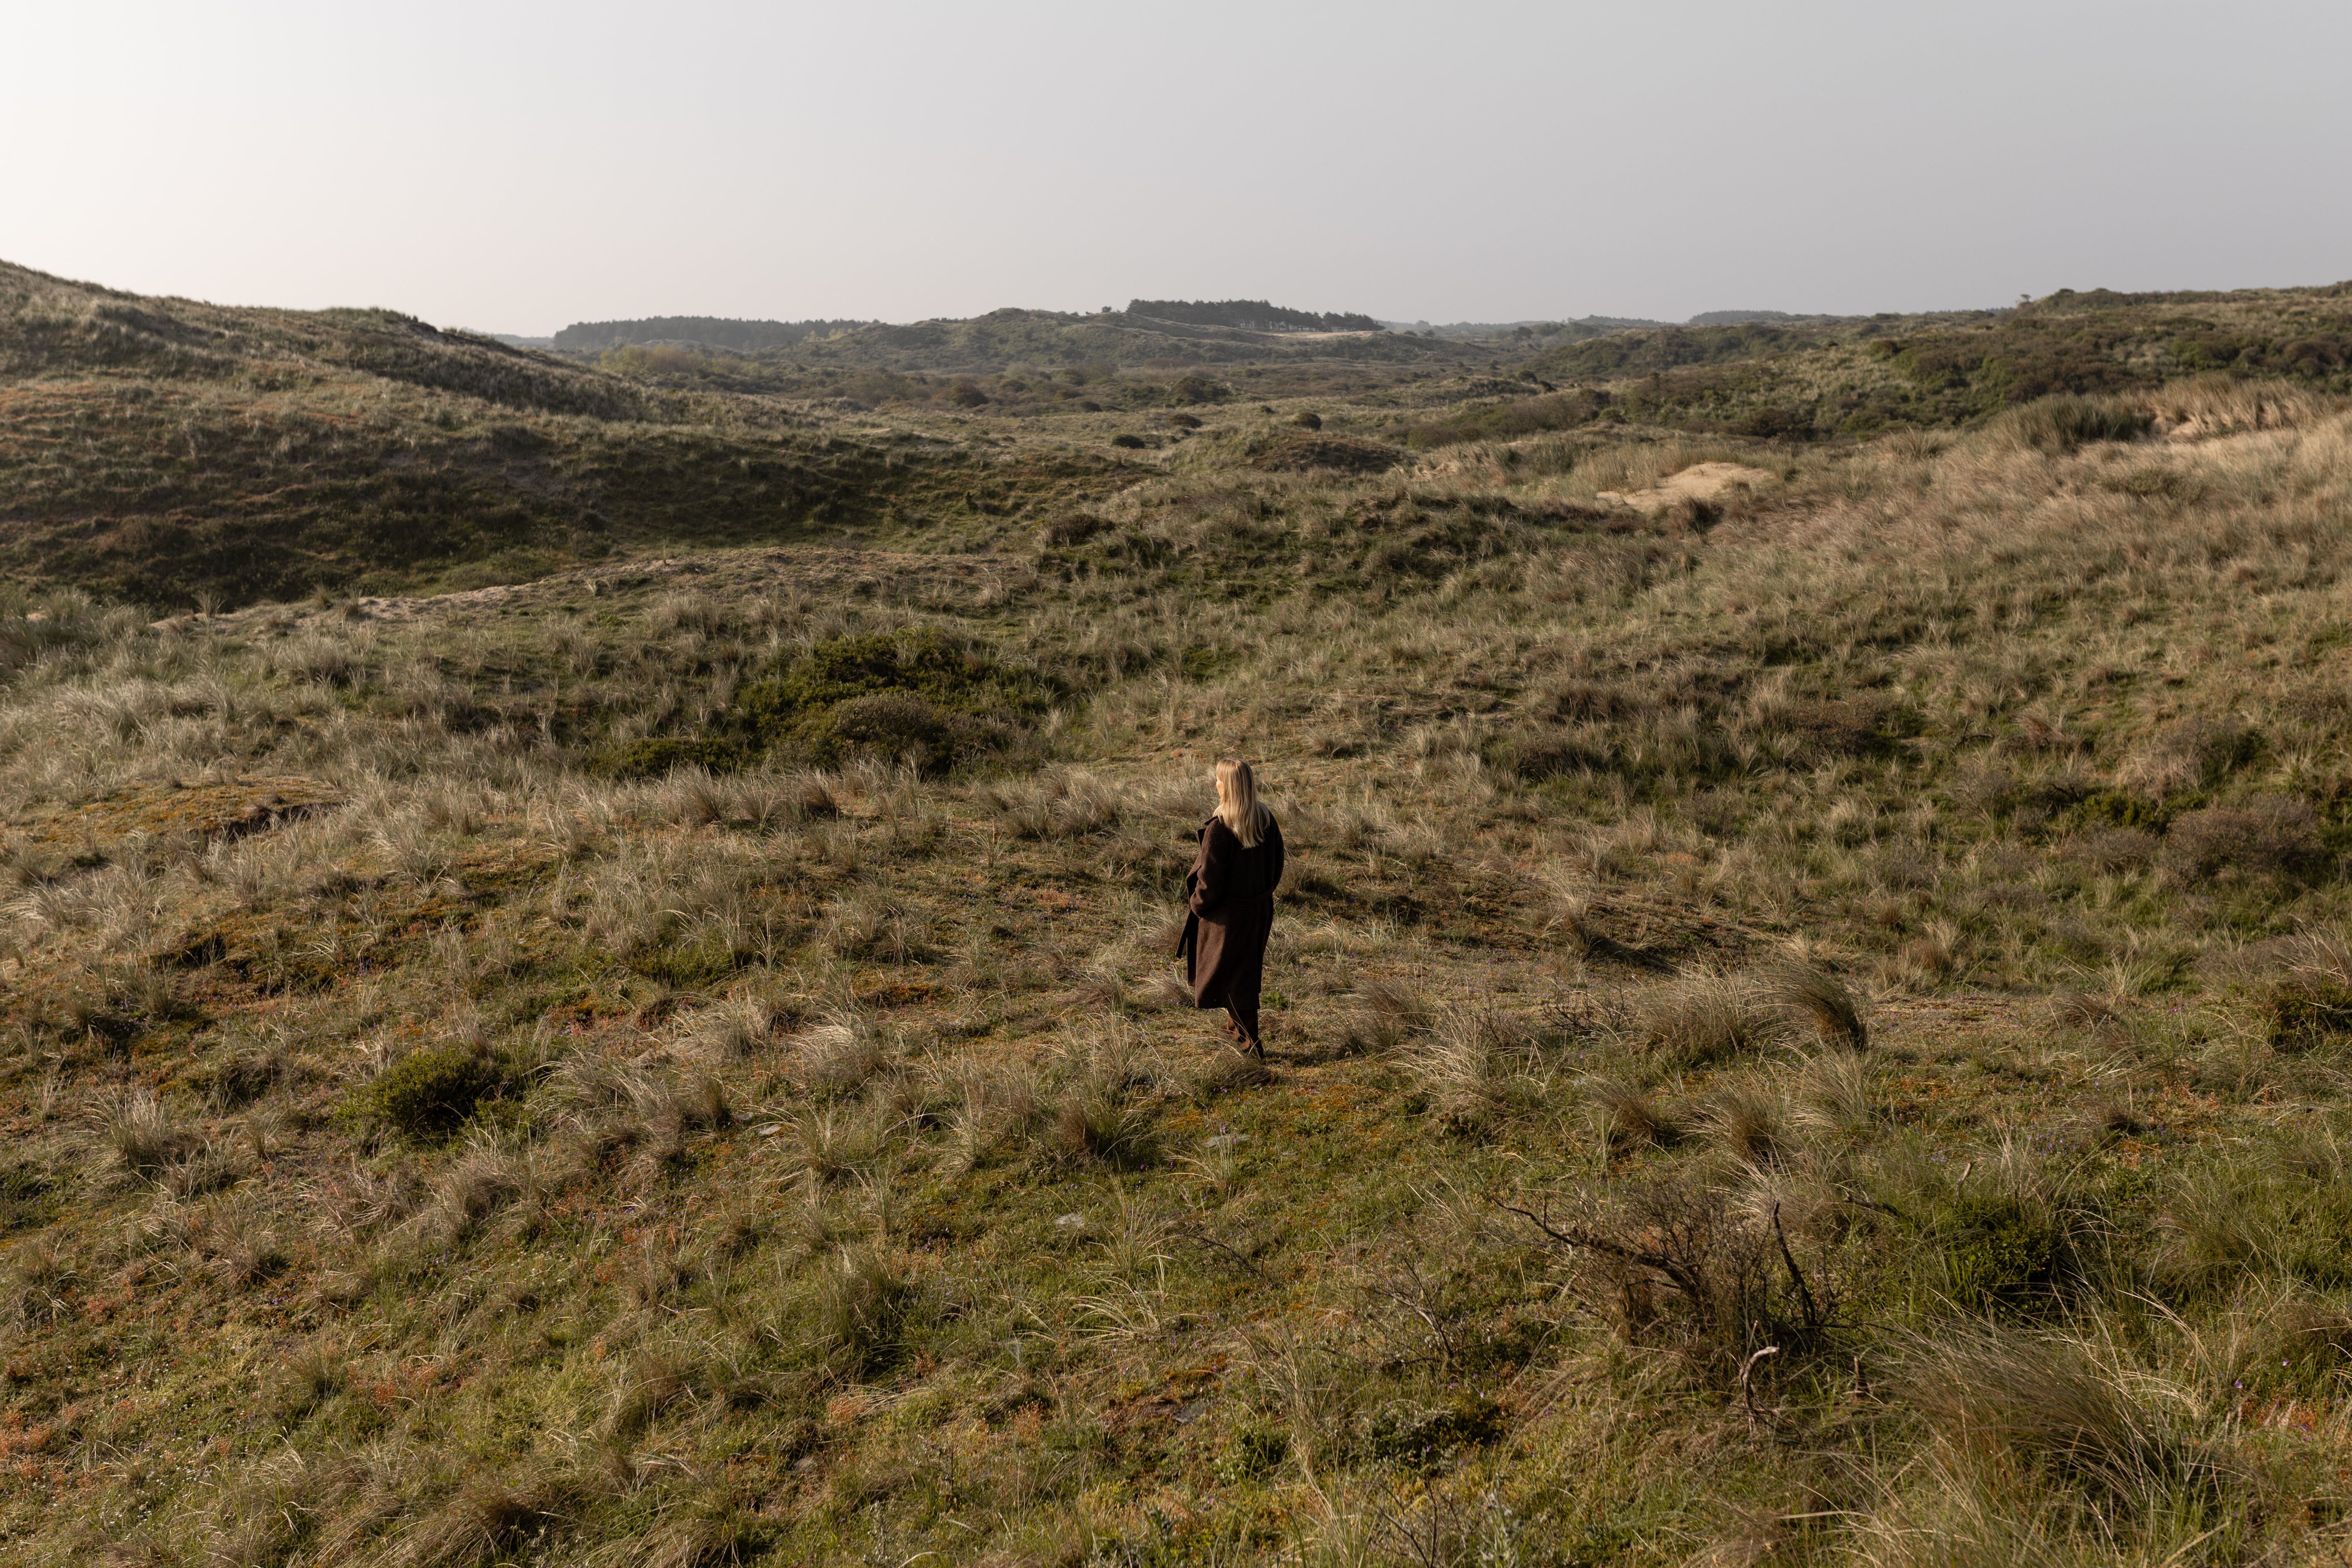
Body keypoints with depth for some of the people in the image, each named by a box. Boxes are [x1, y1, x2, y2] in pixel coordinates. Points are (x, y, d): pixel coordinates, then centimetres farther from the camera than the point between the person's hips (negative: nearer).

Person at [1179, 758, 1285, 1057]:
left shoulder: (1219, 828, -25)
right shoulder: (1266, 819, -5)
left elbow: (1210, 878, -20)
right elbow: (1277, 864, 6)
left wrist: (1197, 904, -3)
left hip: (1228, 912, -7)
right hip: (1260, 908, 7)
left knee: (1231, 977, 9)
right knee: (1248, 970, 24)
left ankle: (1252, 1041, 11)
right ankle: (1236, 1025, 42)